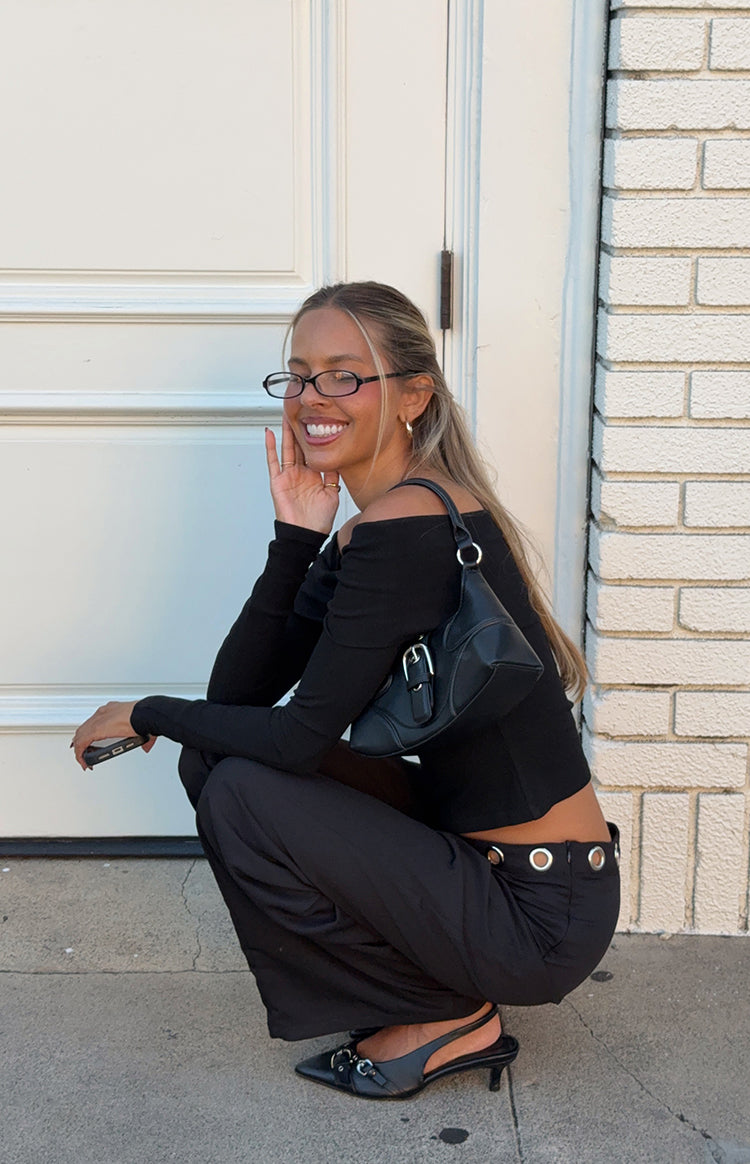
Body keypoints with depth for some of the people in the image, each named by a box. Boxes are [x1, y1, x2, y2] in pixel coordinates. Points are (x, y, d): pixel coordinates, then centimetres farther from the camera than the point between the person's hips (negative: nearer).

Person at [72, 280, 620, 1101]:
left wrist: (146, 714, -4)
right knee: (214, 755, 6)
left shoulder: (409, 526, -22)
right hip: (477, 854, 9)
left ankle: (449, 1018, 3)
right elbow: (238, 696, 1)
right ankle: (439, 987, 13)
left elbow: (297, 737, -20)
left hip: (537, 913, -9)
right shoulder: (363, 534, 7)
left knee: (242, 793, -14)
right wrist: (294, 539, -9)